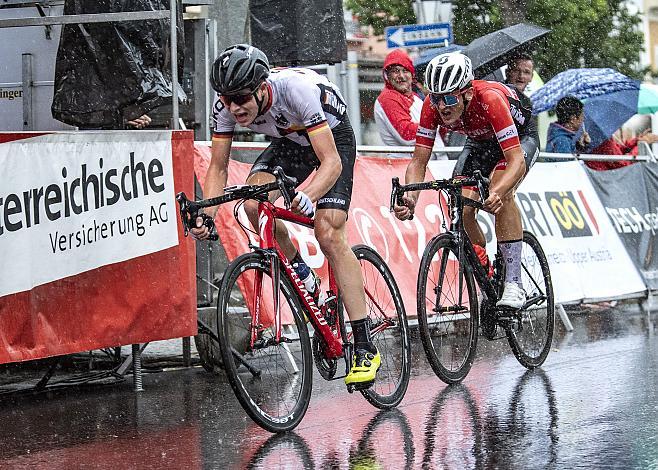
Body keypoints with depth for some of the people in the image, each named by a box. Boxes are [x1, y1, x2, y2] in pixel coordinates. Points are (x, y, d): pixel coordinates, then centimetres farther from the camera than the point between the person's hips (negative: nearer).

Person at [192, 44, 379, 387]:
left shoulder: (297, 89, -39)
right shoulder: (225, 106, -24)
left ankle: (365, 348, -17)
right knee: (253, 204, -24)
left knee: (329, 235, -19)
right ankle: (302, 277, 2)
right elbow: (218, 167, -15)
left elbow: (331, 162, -40)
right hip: (290, 141, 5)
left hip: (333, 138, -5)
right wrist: (206, 214, -32)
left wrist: (307, 196, -59)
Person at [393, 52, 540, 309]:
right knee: (461, 211, -14)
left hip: (520, 137, -5)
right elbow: (419, 161, -24)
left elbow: (516, 159, -45)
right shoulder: (433, 105, -28)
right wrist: (410, 197, -43)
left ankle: (513, 284, -25)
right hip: (480, 142, 5)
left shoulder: (489, 99, -41)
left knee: (501, 195, -32)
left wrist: (496, 192, -63)